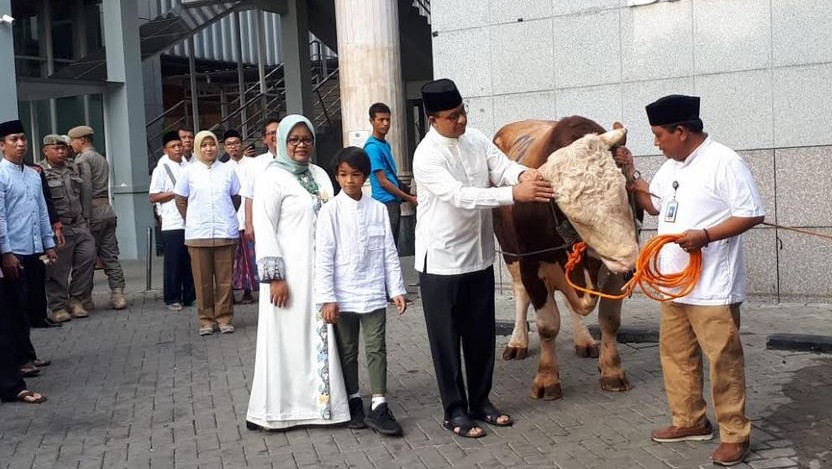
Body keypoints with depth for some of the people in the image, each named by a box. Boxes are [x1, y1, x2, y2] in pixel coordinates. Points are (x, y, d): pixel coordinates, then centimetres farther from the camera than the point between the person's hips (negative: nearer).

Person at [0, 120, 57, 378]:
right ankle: (22, 358, 13)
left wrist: (49, 244, 14)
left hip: (35, 251, 7)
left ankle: (27, 353, 27)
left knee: (33, 304, 13)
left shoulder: (34, 175, 13)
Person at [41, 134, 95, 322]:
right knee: (57, 269, -1)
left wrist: (85, 218, 11)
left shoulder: (76, 169, 15)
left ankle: (75, 299, 15)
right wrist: (54, 224, -13)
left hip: (80, 225, 5)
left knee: (87, 257, -1)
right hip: (58, 229, -5)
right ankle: (58, 306, 11)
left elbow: (86, 194, 18)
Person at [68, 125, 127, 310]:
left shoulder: (83, 158, -7)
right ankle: (118, 295, 5)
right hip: (107, 209, 8)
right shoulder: (102, 158, 21)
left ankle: (85, 299, 2)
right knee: (110, 255, 7)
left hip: (92, 211, -8)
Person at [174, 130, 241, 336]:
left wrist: (226, 218, 10)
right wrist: (191, 220, 7)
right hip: (198, 234, 0)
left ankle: (224, 318, 13)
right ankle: (206, 319, 13)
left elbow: (236, 198, 14)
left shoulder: (228, 170, 6)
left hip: (225, 233, 0)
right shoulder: (190, 171, 5)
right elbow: (180, 200, 11)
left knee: (225, 279, 2)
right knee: (202, 280, 3)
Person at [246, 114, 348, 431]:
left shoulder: (320, 175, 13)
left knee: (319, 337, 9)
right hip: (290, 273, -6)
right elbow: (264, 230, -11)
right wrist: (274, 277, -17)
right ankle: (273, 409, 10)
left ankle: (318, 401, 19)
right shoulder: (273, 178, -6)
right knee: (286, 339, 0)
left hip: (321, 272, 6)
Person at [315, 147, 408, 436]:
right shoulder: (331, 211, -5)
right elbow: (323, 257, -8)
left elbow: (389, 252, 6)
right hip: (343, 296, -2)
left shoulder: (378, 209, 2)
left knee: (376, 348, 2)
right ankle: (353, 402, 24)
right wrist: (327, 298, -12)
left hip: (373, 293, 2)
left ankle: (378, 407, 7)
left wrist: (397, 289, 4)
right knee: (347, 350, 11)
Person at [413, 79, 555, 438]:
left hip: (479, 258, 6)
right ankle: (455, 412, 19)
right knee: (446, 341, 6)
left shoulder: (476, 140, 2)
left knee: (481, 337, 16)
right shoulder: (427, 156, -18)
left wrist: (525, 174, -32)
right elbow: (460, 196, -29)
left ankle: (480, 402, 31)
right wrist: (514, 193, -37)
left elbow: (502, 166, -8)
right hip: (441, 263, -6)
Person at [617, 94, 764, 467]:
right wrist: (630, 175, 11)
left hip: (712, 287, -9)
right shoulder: (671, 166, 11)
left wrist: (705, 235, -23)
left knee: (723, 360, -1)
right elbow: (654, 205, 23)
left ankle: (735, 435, 12)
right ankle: (690, 421, 29)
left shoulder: (723, 162, -14)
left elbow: (753, 213, -15)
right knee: (675, 353, 15)